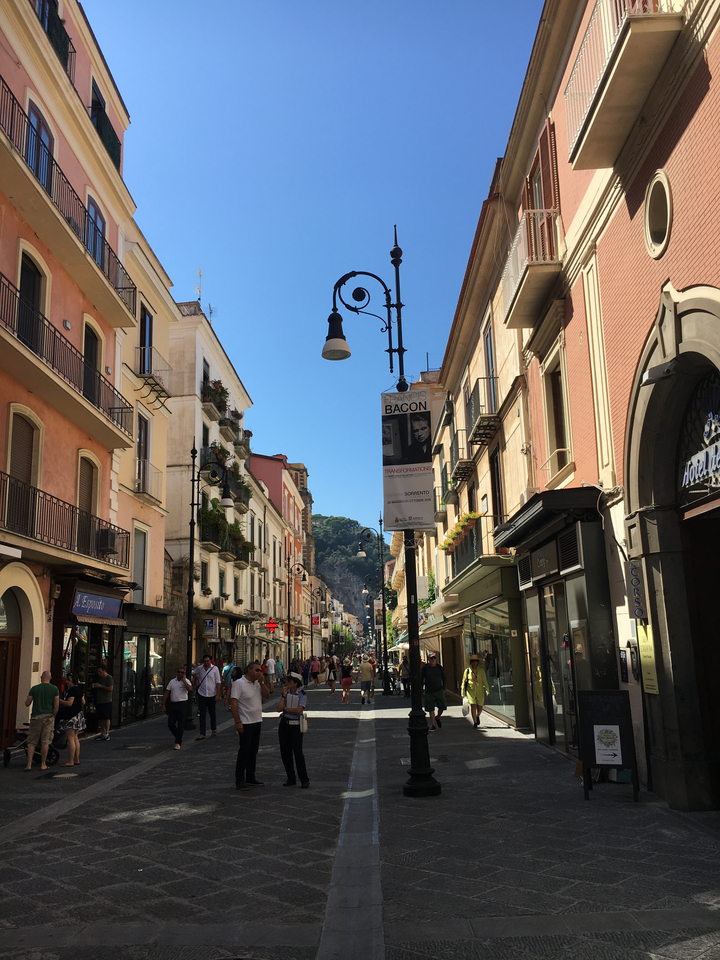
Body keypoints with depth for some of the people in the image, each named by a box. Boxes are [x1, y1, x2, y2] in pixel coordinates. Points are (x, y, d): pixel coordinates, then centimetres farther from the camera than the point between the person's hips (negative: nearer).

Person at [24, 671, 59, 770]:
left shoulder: (34, 688, 0)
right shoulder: (54, 689, 0)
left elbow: (27, 703, 3)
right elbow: (57, 705, -3)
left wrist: (27, 695, 22)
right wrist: (53, 716, 9)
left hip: (36, 717, 0)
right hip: (48, 717, 0)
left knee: (32, 742, 7)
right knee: (45, 742, 4)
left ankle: (29, 764, 1)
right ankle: (43, 765, 9)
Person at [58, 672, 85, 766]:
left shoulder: (72, 690, -15)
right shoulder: (79, 689, 14)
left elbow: (69, 703, -23)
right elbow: (83, 702, 21)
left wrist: (59, 701, -15)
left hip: (71, 716, -10)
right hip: (78, 715, 10)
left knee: (70, 739, -8)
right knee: (75, 738, 14)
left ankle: (71, 761, -7)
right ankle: (76, 760, 18)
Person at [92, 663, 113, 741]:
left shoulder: (109, 678, -8)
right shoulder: (100, 678, 19)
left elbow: (110, 688, -17)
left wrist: (100, 686, -16)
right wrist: (95, 686, 7)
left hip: (107, 701, -8)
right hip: (100, 701, 8)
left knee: (106, 718, -7)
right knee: (101, 718, 8)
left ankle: (107, 734, -5)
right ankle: (102, 733, 14)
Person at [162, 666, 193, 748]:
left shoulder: (186, 681, 0)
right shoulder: (172, 681, 10)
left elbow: (190, 689, -21)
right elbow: (166, 693, 12)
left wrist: (183, 680, -15)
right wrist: (163, 705, 7)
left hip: (182, 704, -3)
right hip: (173, 704, 3)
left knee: (180, 725, -3)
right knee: (170, 724, 0)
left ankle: (178, 743, 5)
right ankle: (178, 737, 24)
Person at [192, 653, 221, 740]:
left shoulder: (215, 668, -5)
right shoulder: (199, 668, 1)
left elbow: (218, 682, -4)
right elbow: (194, 673, 25)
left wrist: (218, 694, -8)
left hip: (212, 695, -1)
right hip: (202, 694, 1)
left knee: (212, 714, 11)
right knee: (202, 715, 0)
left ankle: (214, 730, 30)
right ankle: (202, 734, -1)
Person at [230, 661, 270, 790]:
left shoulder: (258, 683, 11)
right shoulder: (239, 683, -13)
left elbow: (267, 696, 4)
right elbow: (233, 703, -17)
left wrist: (261, 682, -7)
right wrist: (238, 722, -22)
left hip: (257, 722, 8)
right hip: (245, 724, -7)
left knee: (253, 751, 13)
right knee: (244, 752, -2)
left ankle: (250, 778, 24)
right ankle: (240, 780, 8)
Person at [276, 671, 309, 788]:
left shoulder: (302, 695, -6)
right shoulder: (285, 693, 7)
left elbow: (298, 710, -19)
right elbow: (279, 709, -3)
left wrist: (286, 708, -7)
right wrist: (284, 696, -8)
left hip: (296, 726, -5)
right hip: (284, 724, 5)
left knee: (298, 752, -8)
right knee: (285, 753, 7)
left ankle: (304, 779, 4)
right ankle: (291, 779, 20)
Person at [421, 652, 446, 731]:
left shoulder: (439, 667, 4)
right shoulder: (425, 667, -1)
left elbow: (444, 679, 13)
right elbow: (421, 679, 4)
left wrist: (443, 688, 4)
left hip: (439, 691, 1)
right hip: (429, 692, -1)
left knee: (442, 707, -3)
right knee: (431, 709, 2)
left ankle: (438, 718, 27)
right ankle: (433, 725, 12)